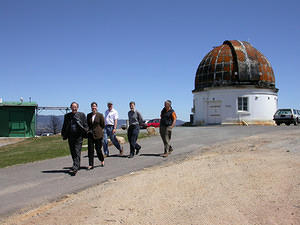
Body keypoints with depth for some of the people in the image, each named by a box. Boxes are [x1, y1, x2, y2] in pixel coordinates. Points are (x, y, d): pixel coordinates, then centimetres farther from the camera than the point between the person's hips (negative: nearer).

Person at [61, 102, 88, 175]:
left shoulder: (82, 115, 3)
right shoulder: (67, 116, 9)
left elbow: (85, 125, 5)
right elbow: (64, 126, 14)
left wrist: (85, 133, -5)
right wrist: (64, 135, 7)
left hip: (79, 136, -3)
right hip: (70, 136, 3)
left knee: (77, 152, -10)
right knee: (73, 153, 10)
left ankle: (75, 168, -16)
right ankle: (77, 166, 26)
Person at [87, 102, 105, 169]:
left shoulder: (100, 115, -2)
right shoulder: (88, 115, 9)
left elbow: (102, 125, 2)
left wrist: (97, 130, 2)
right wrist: (89, 130, 6)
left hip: (98, 134, -3)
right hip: (90, 134, 3)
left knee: (98, 149, 2)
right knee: (90, 149, -1)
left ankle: (102, 160, 29)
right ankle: (91, 165, 3)